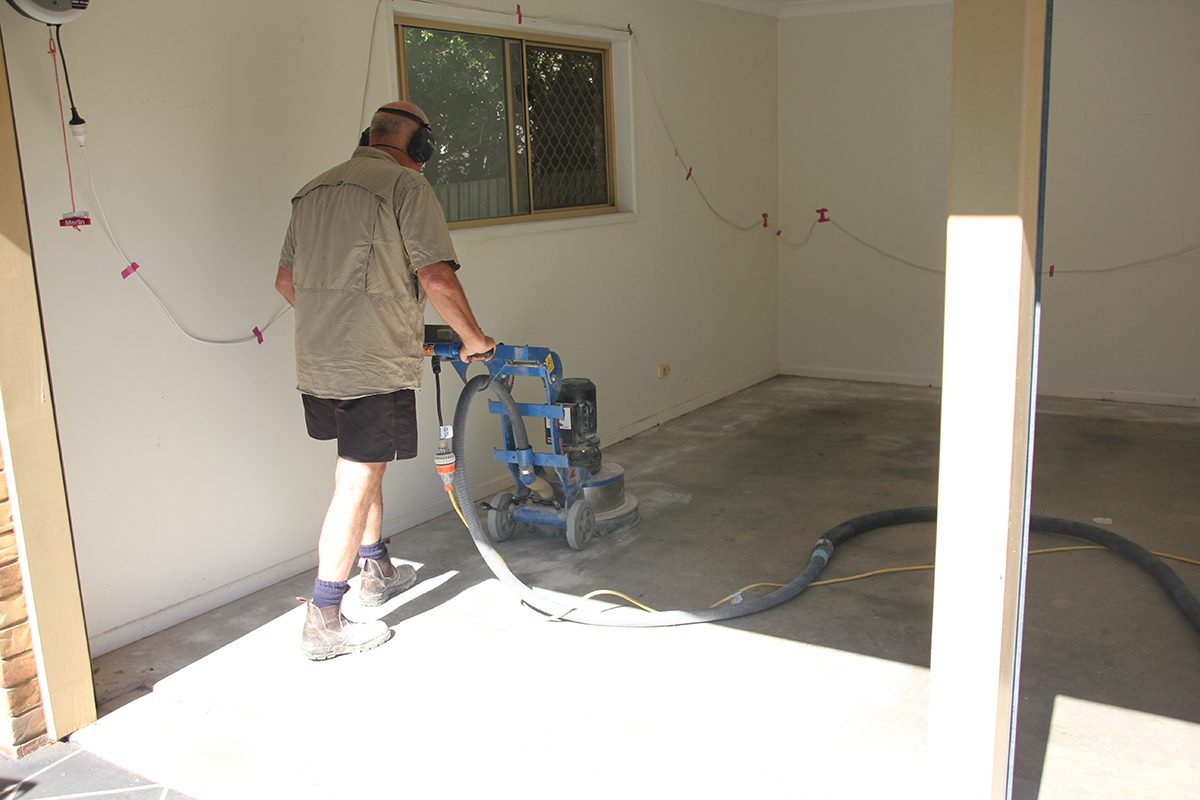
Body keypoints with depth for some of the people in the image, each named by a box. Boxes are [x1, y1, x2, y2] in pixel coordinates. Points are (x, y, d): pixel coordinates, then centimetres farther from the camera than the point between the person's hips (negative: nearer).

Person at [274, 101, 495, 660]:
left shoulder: (312, 190, 16)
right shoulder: (405, 184, -8)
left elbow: (286, 281, 20)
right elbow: (437, 279, -17)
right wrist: (474, 339, -4)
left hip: (316, 363, 8)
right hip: (376, 367, -8)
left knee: (365, 467, 23)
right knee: (356, 486, -2)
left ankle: (377, 572, 38)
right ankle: (323, 622, 4)